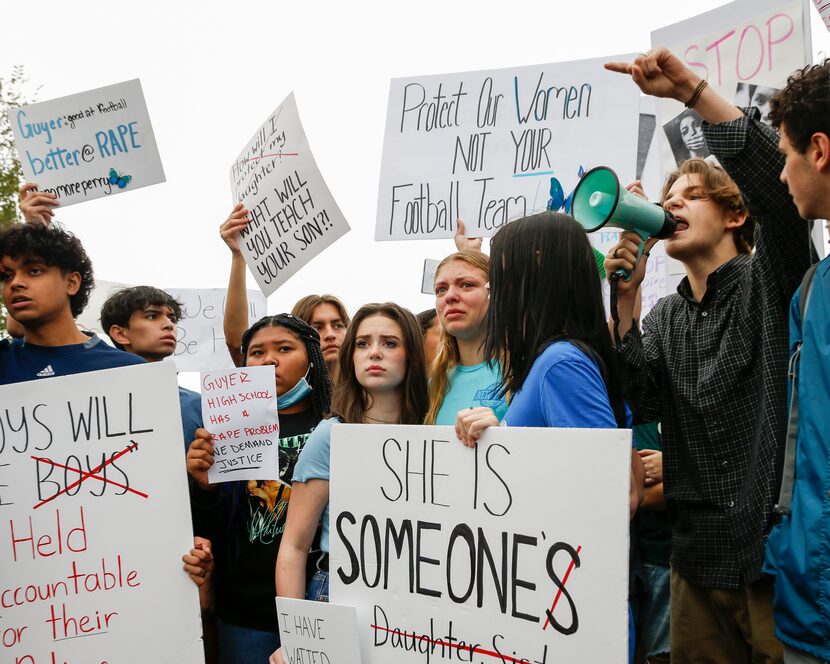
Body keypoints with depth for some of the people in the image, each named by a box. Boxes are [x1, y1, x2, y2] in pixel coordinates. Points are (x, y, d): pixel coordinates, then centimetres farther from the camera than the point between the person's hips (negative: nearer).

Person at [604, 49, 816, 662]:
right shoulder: (665, 319, 16)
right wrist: (626, 300, -7)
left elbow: (778, 180, -18)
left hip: (782, 546, -5)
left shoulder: (769, 280, 1)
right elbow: (642, 405, 1)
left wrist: (691, 88, -22)